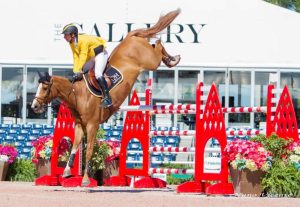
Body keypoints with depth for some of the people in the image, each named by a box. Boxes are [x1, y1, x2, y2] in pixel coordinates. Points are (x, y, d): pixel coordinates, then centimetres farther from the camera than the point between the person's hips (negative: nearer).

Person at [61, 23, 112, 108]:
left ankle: (107, 97, -30)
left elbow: (83, 56, -30)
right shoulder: (72, 44, -1)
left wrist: (79, 71, -31)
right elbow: (76, 57, -4)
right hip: (91, 57, 10)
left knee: (98, 74, -27)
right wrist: (75, 71, -15)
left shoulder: (83, 40, -29)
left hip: (100, 54, -10)